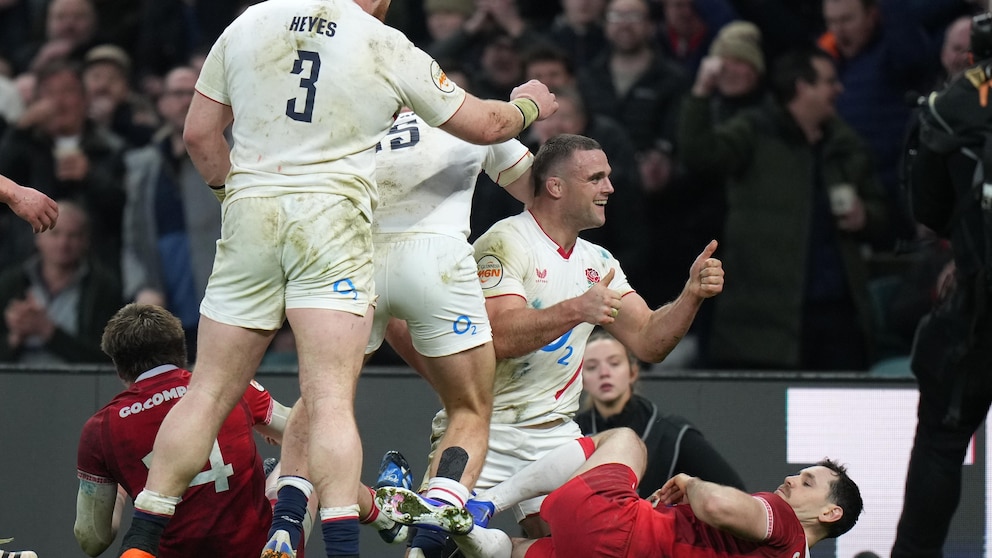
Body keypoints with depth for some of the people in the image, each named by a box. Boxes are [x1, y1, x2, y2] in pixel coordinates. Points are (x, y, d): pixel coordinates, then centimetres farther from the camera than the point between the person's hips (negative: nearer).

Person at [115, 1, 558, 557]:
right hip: (333, 219, -3)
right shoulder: (386, 46, 2)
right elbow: (484, 125, 13)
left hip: (250, 217, 3)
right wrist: (529, 105, 33)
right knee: (331, 403, -10)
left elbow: (199, 134, 12)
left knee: (209, 394, 9)